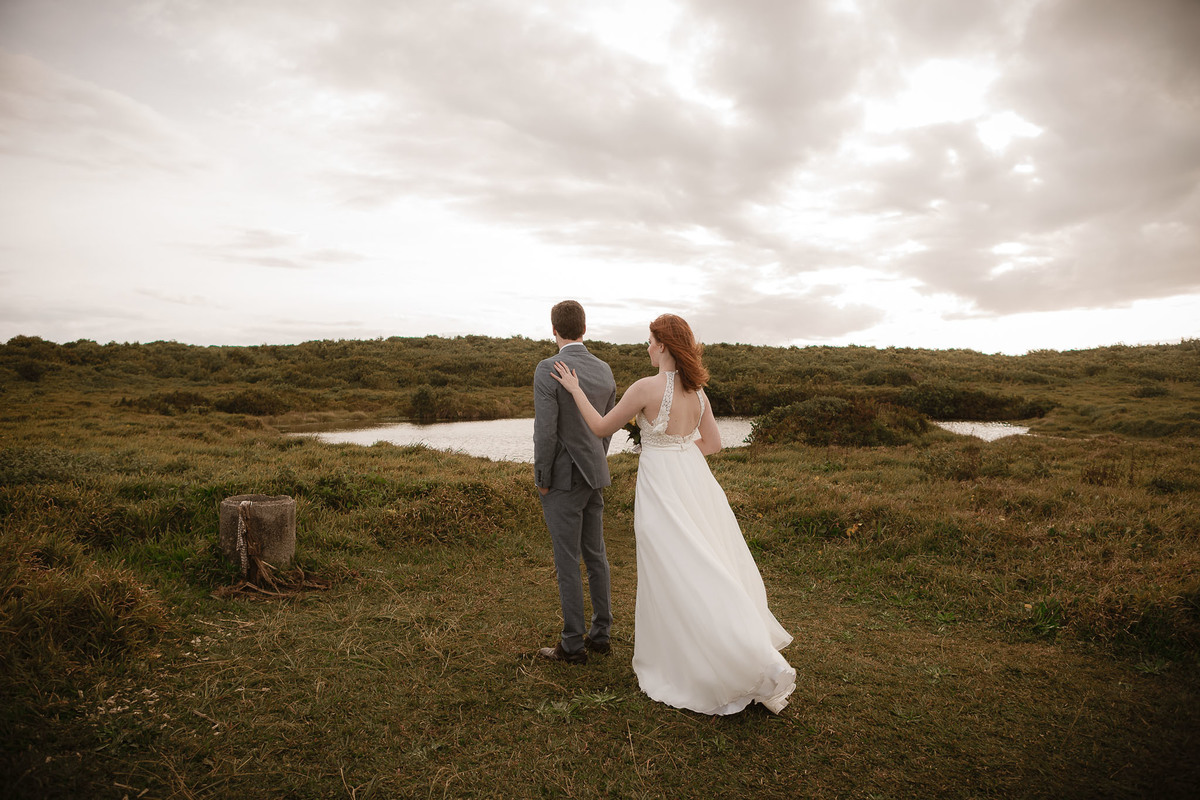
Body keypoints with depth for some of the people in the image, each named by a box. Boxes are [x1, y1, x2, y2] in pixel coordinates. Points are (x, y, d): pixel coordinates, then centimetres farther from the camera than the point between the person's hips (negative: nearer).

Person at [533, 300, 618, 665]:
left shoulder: (547, 370, -18)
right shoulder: (604, 370, 3)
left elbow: (545, 431, -20)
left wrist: (542, 480, -9)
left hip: (563, 479, -7)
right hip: (594, 476, 7)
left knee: (567, 562, 2)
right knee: (595, 554, 15)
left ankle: (572, 644, 13)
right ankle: (601, 633, 26)